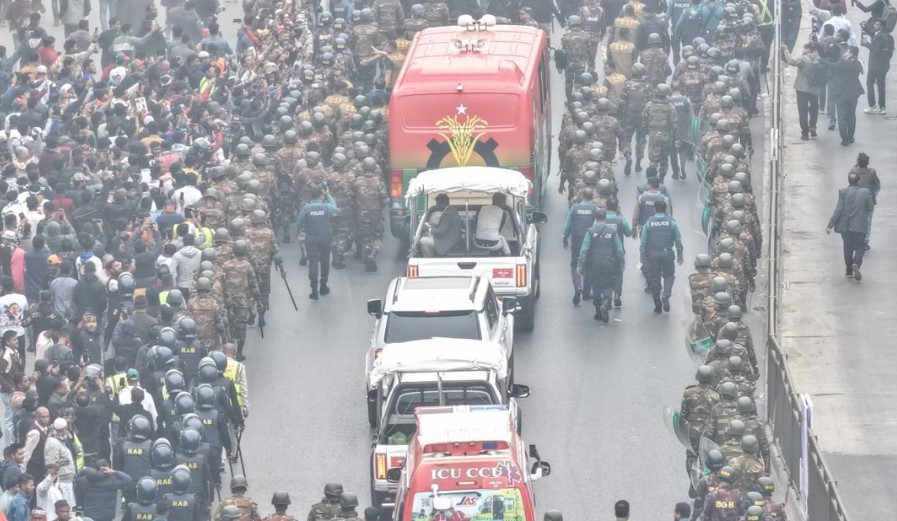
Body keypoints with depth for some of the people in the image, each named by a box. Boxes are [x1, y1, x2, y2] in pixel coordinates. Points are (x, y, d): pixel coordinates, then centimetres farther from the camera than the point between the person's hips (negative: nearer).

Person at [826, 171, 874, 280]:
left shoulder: (843, 192, -10)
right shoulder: (866, 192, -8)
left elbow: (838, 210, -11)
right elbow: (870, 209, 0)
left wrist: (830, 225, -7)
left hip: (845, 225, 1)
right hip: (860, 225, -1)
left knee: (848, 247, 16)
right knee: (860, 247, 6)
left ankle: (849, 271, 21)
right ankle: (856, 264, -22)